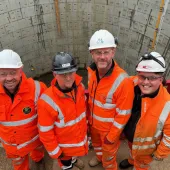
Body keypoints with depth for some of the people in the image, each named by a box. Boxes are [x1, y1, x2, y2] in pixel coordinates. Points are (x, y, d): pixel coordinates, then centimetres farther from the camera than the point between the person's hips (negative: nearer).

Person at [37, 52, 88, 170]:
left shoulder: (79, 86, -18)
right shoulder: (48, 101, -36)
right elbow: (45, 131, -24)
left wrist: (86, 124, 14)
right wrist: (55, 152, -14)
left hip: (80, 136, 6)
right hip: (64, 145, -5)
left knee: (75, 152, 35)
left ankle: (74, 159, 67)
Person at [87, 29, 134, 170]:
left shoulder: (123, 81, -34)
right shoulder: (91, 71, -14)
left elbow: (123, 114, -24)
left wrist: (111, 136, -15)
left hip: (109, 127, -6)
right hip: (93, 122, 6)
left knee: (108, 153, 21)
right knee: (96, 143, 33)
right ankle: (99, 156, 65)